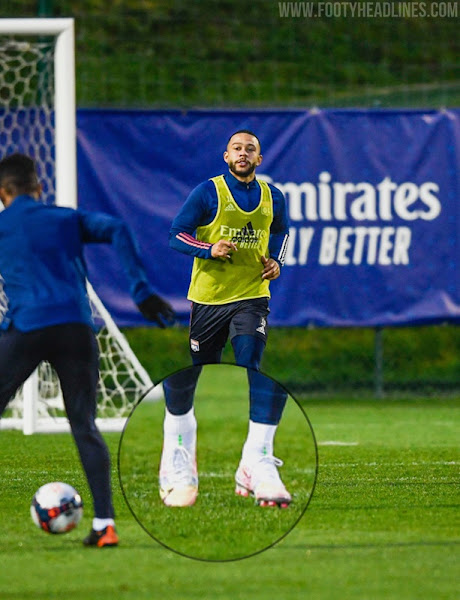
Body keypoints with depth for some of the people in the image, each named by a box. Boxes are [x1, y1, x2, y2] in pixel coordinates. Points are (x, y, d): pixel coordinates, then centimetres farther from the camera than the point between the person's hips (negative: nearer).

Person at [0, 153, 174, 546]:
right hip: (76, 328, 2)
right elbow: (117, 232, 2)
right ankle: (104, 523, -3)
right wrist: (143, 291, -3)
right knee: (85, 428, 7)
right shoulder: (67, 219, 17)